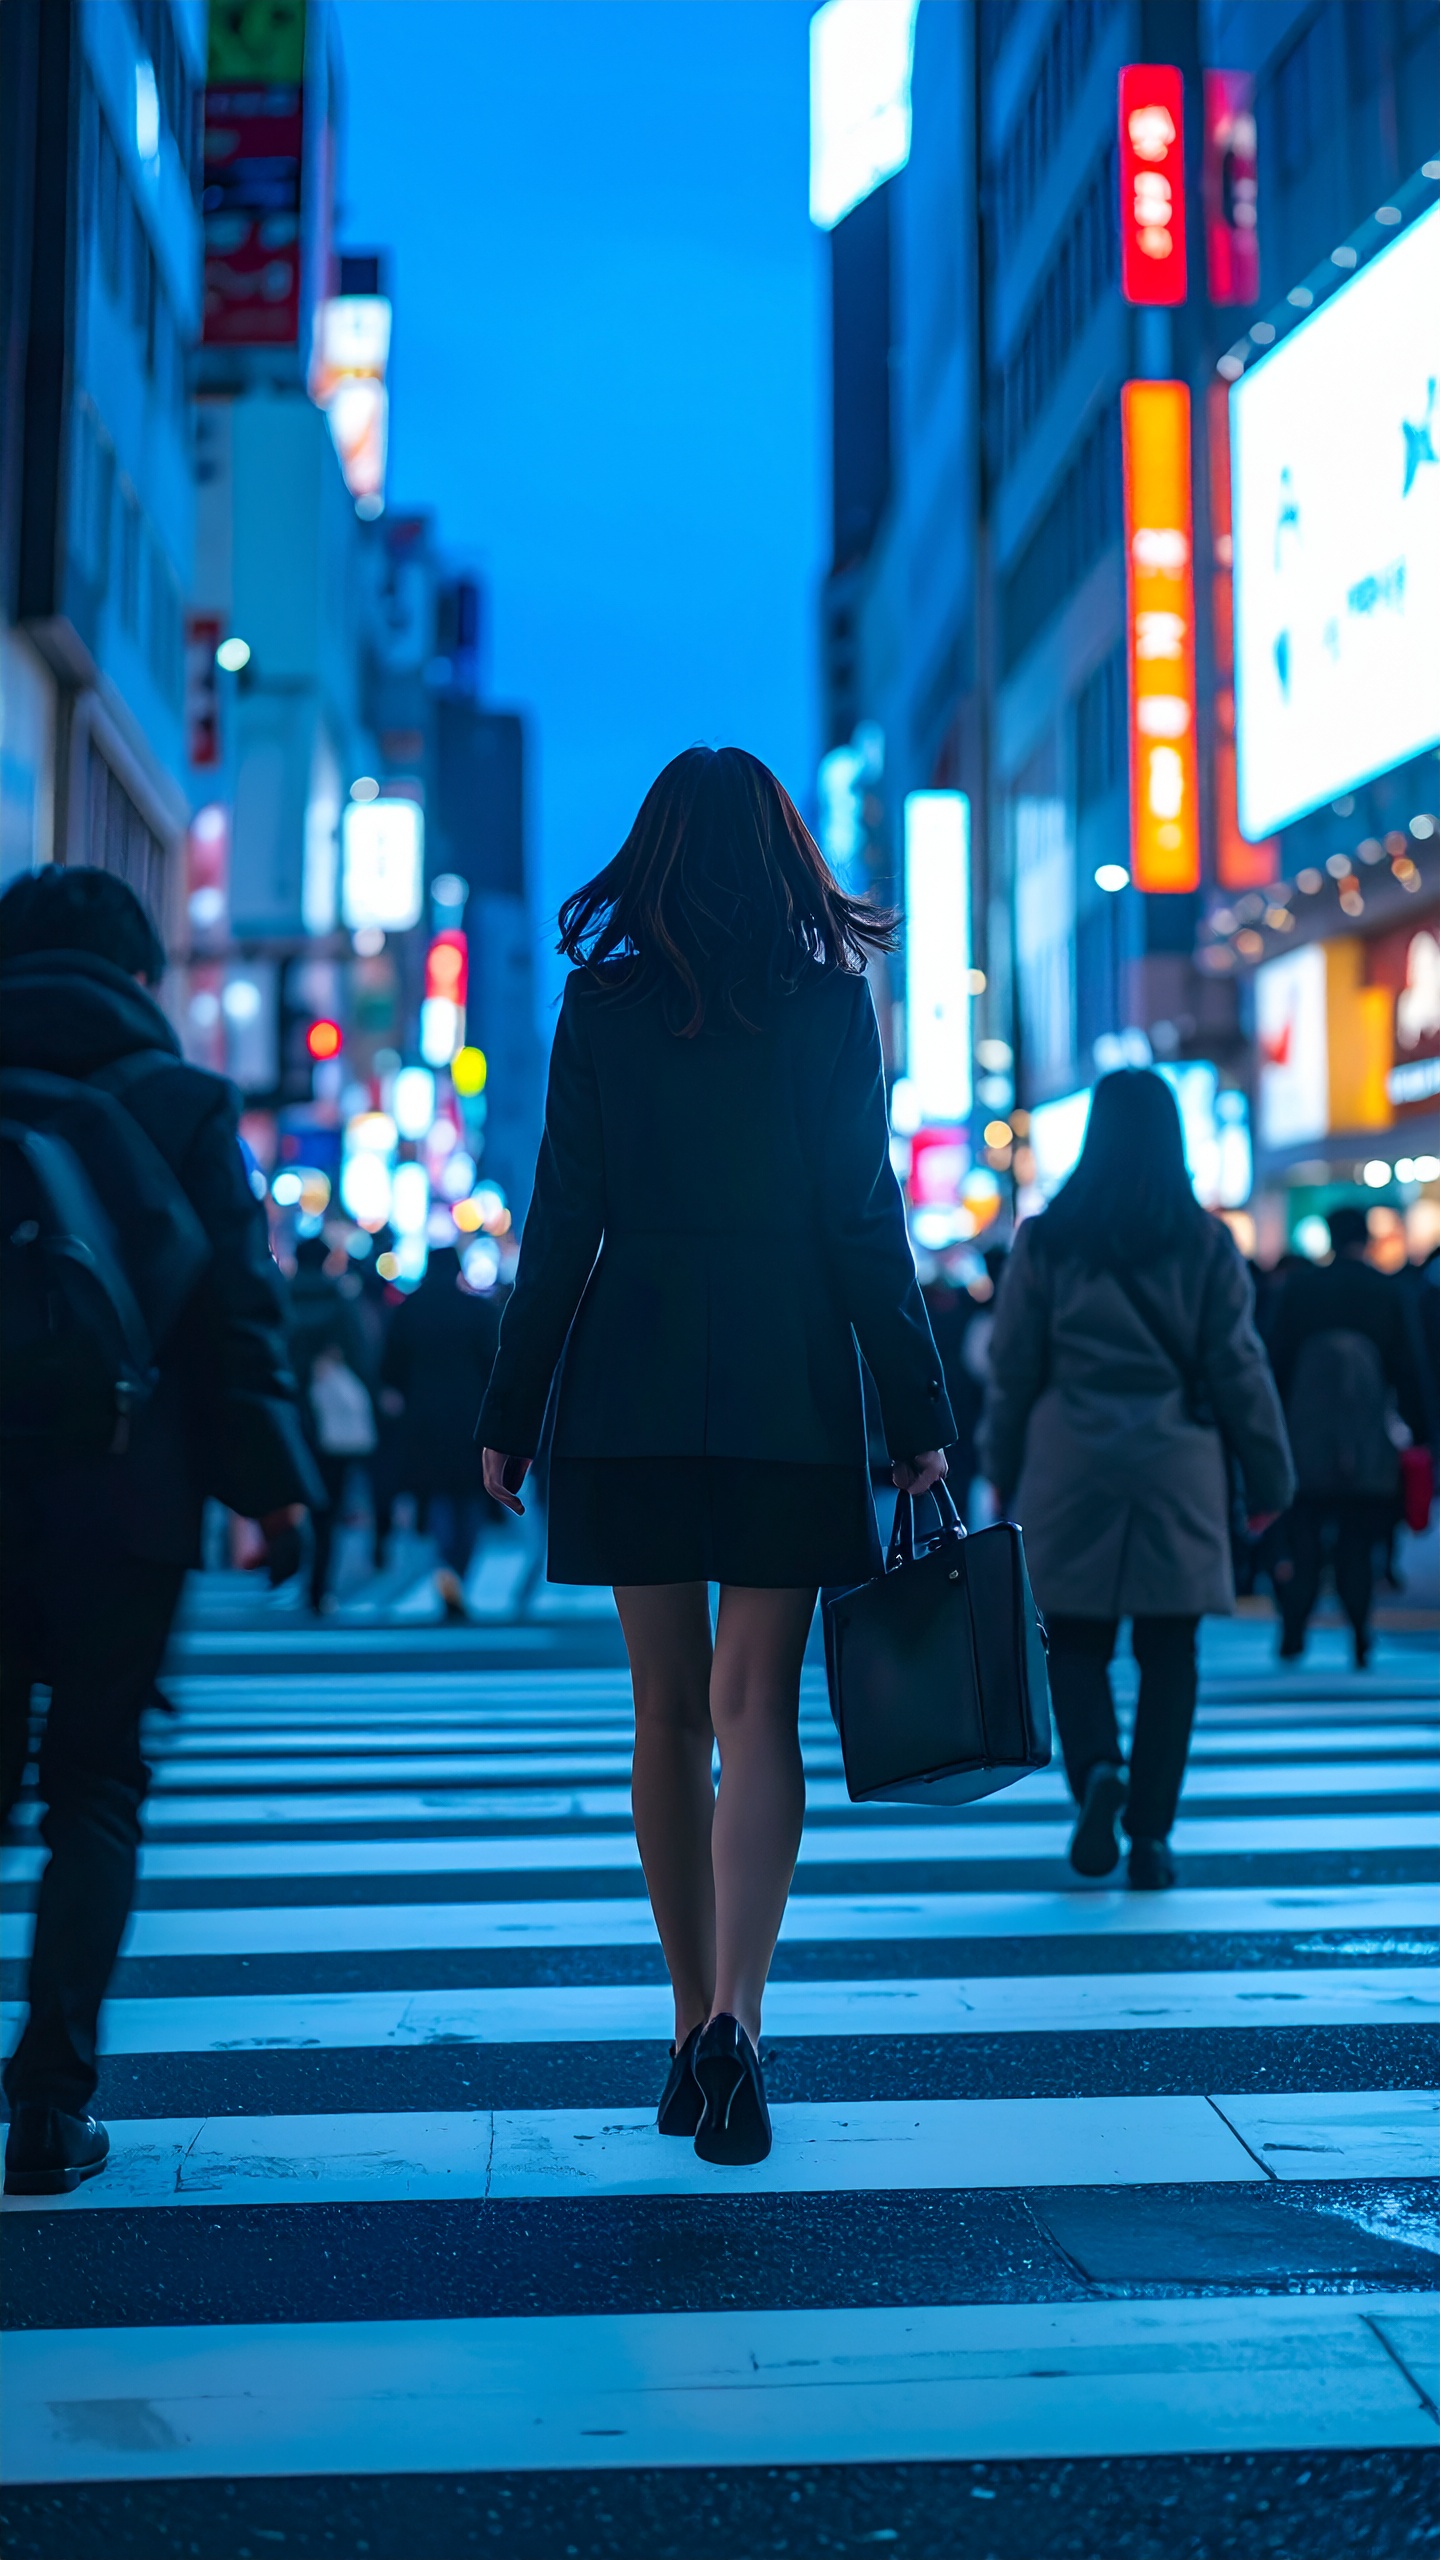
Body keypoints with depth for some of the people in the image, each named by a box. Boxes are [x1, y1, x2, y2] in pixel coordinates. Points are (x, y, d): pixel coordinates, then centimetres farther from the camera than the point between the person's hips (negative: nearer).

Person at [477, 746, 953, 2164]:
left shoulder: (601, 1002, 2)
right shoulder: (831, 1000, 1)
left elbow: (560, 1224, 0)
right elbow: (865, 1224, -2)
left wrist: (508, 1416, 7)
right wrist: (917, 1419, 1)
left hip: (632, 1386, 1)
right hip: (790, 1391, -1)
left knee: (667, 1710, 10)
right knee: (756, 1705, 0)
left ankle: (694, 2024, 17)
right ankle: (733, 2014, -16)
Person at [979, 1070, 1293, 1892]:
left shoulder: (1046, 1239, 1)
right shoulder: (1207, 1244, 1)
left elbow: (1013, 1369, 4)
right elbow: (1240, 1372, 2)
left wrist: (1005, 1475, 14)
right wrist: (1270, 1478, 11)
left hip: (1072, 1470, 0)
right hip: (1178, 1474, 0)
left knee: (1077, 1641, 10)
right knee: (1169, 1654, 7)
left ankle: (1098, 1771, -15)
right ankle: (1150, 1837, 5)